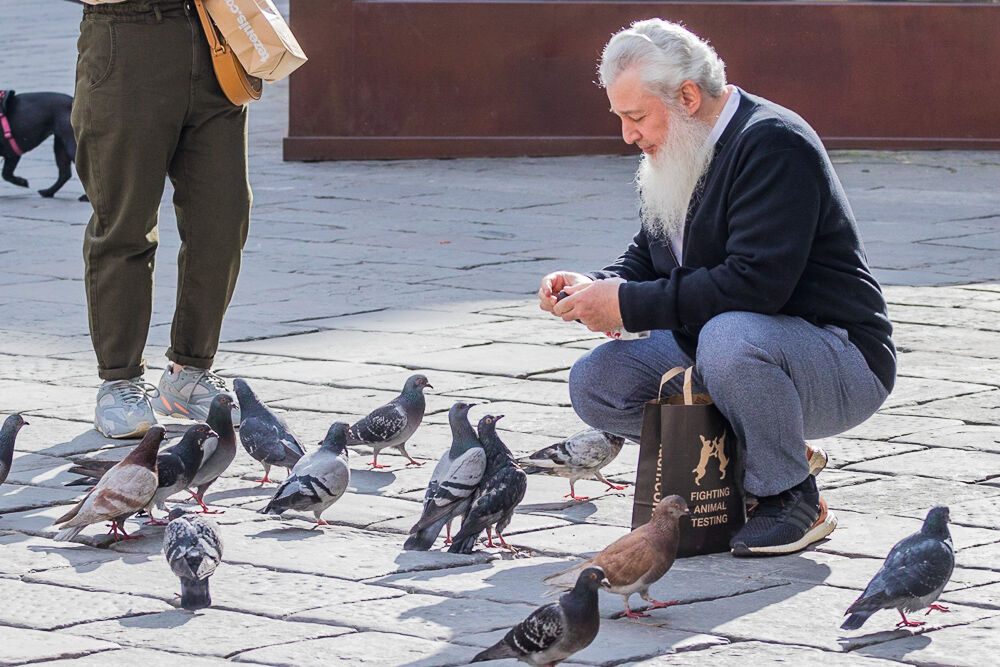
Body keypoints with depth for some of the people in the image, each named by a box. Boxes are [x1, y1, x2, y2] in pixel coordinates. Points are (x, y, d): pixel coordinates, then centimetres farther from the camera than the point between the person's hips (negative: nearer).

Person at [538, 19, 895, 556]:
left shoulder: (773, 144, -21)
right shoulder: (678, 152, 8)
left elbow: (756, 282, -31)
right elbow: (648, 257, 17)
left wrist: (630, 305, -27)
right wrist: (599, 286, -6)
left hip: (841, 362, -9)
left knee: (729, 337, -39)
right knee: (595, 382, -7)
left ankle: (793, 500, -15)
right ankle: (746, 470, 2)